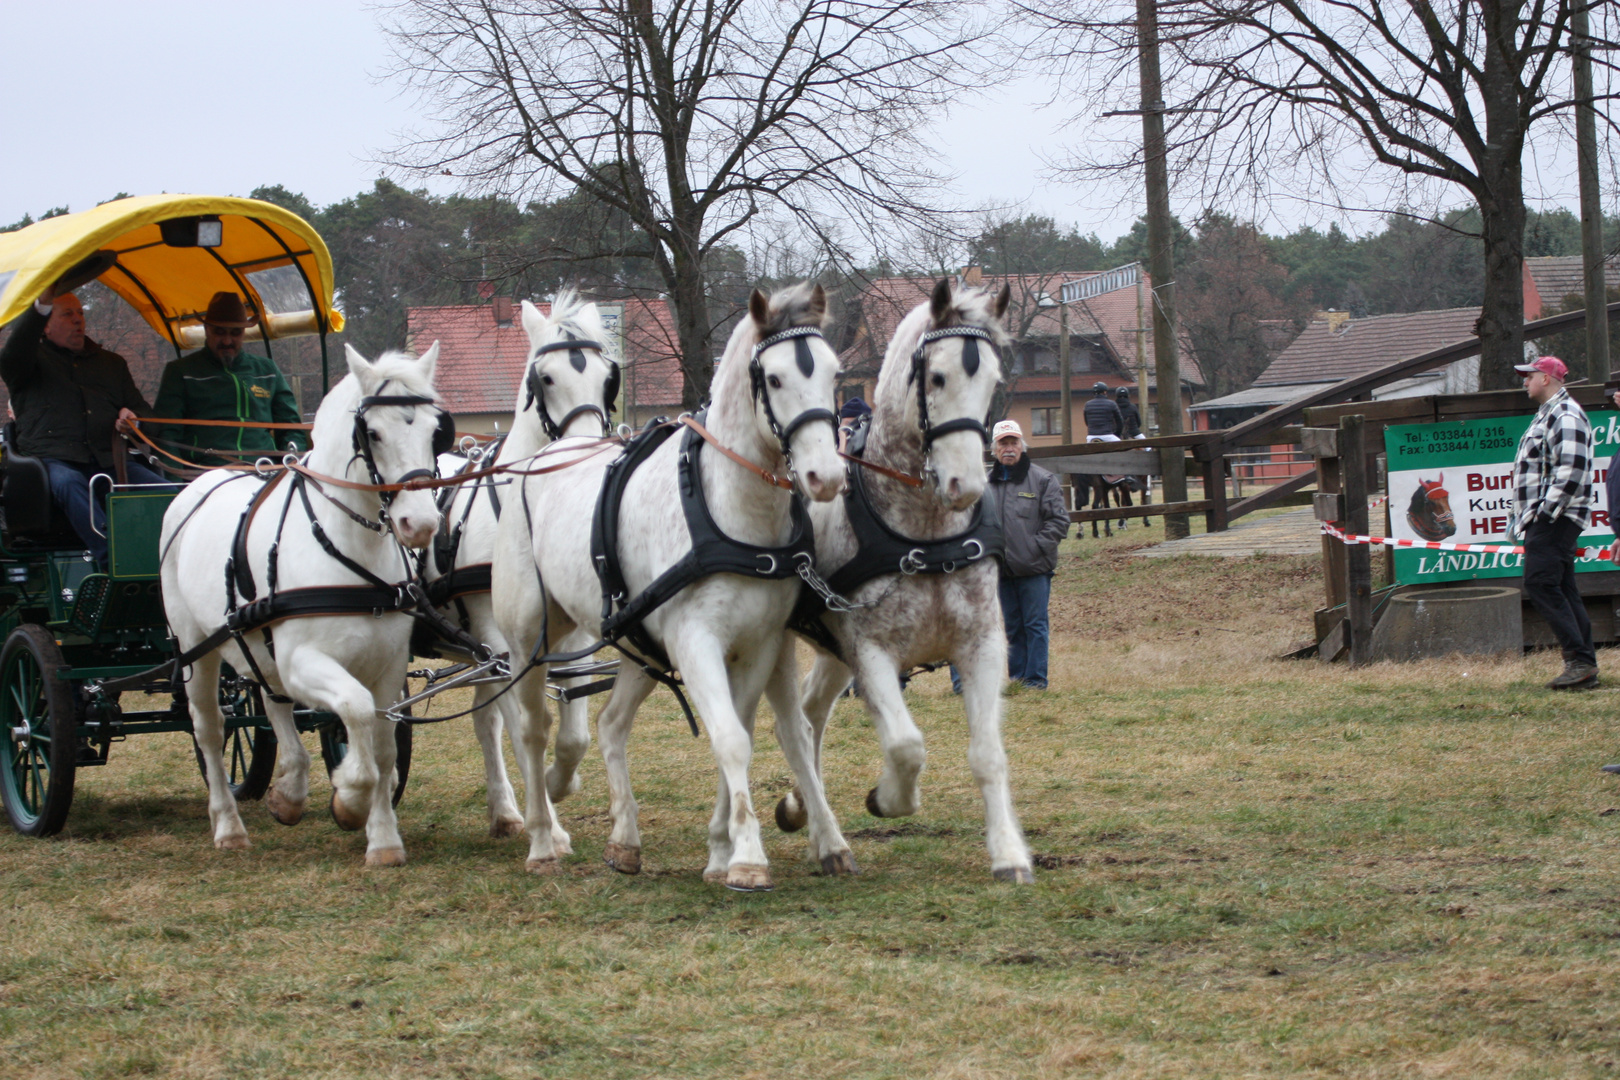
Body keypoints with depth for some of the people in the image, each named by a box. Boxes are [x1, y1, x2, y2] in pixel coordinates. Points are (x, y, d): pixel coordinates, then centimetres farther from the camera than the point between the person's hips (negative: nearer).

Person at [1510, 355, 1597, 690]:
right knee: (1562, 590, 8)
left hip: (1555, 519, -11)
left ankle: (1579, 659, -19)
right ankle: (1585, 667, 7)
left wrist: (1546, 512, -23)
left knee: (1540, 583, -17)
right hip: (1543, 519, 11)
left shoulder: (1566, 416, -12)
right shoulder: (1546, 416, 22)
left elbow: (1571, 471, -22)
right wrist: (1520, 518, 25)